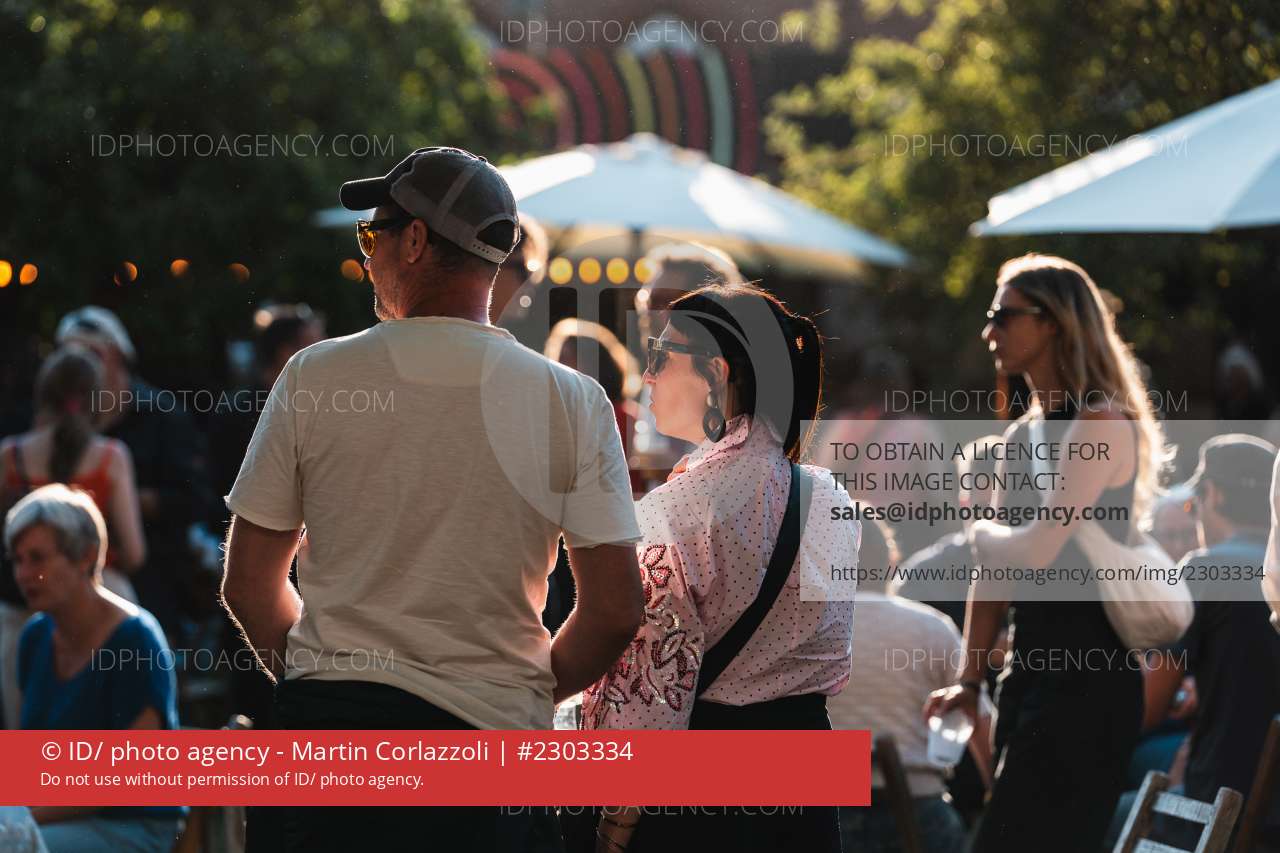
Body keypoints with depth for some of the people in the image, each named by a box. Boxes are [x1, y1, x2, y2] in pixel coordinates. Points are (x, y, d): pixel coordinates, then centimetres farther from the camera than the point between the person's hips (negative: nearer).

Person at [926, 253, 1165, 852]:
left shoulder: (1101, 424, -13)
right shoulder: (1022, 435, 15)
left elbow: (1037, 550, -22)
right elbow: (994, 574, 17)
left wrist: (980, 533, -1)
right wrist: (969, 679, 11)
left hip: (1086, 671, -9)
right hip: (1030, 663, 9)